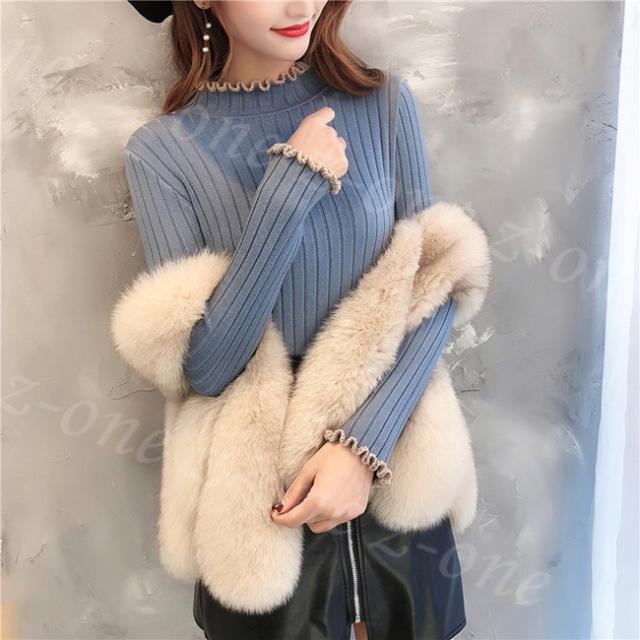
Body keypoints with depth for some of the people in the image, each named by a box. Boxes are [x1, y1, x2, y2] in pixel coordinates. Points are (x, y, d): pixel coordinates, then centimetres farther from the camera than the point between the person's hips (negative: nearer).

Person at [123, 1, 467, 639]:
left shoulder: (385, 103, -6)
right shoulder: (161, 150, -11)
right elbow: (203, 368, -16)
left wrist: (365, 442, -18)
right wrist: (292, 187, -22)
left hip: (389, 453, 2)